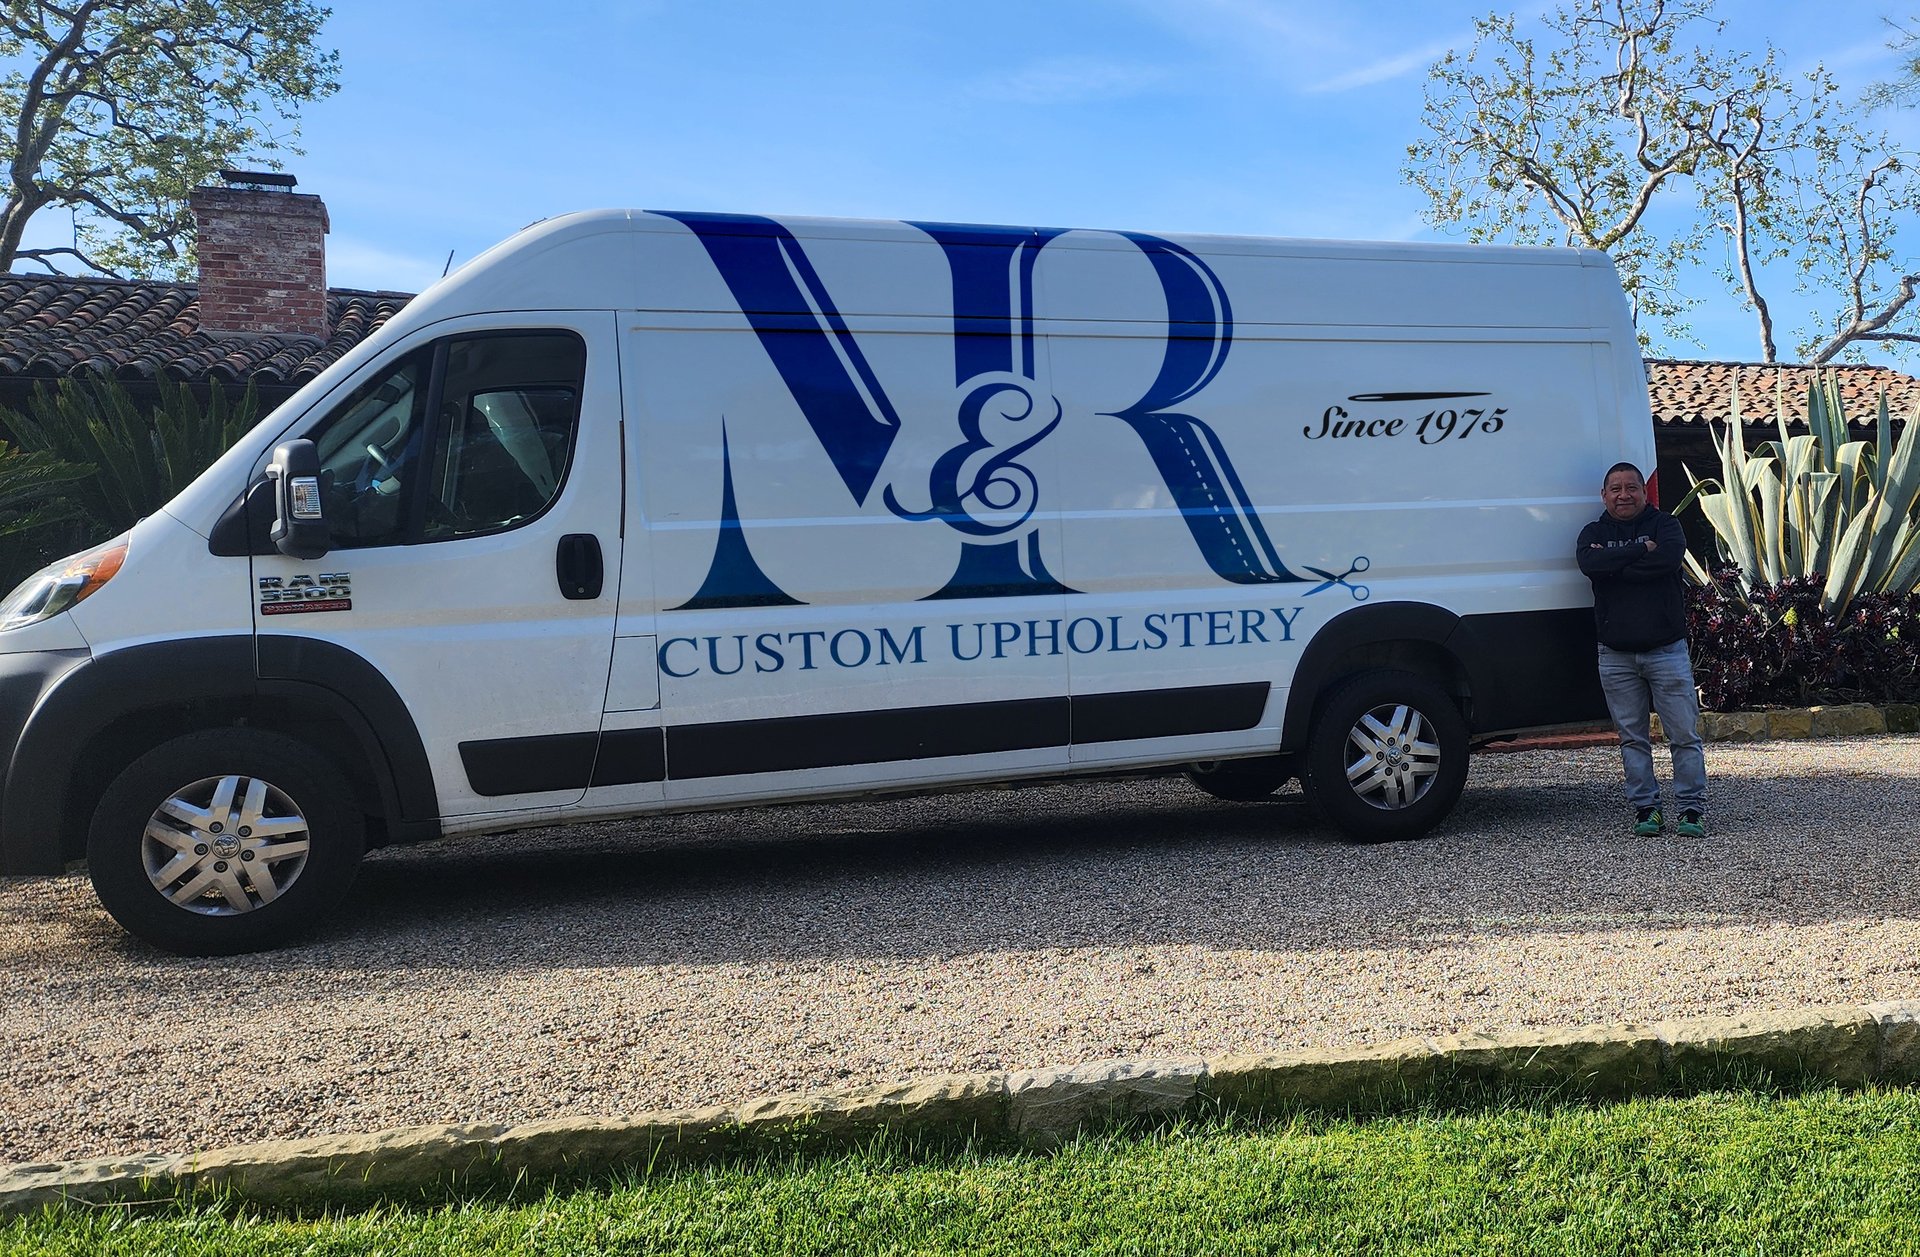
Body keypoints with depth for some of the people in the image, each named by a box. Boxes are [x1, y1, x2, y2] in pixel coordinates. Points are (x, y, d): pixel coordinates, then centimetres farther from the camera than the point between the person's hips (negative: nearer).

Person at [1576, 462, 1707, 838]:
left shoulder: (1665, 525, 4)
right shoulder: (1594, 532, 9)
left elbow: (1669, 557, -19)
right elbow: (1589, 563, -14)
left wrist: (1613, 564, -13)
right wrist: (1640, 549, -14)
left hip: (1666, 649, -2)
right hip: (1615, 655, 2)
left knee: (1684, 735, 0)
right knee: (1632, 737, 7)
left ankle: (1692, 809, 7)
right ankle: (1645, 808, 16)